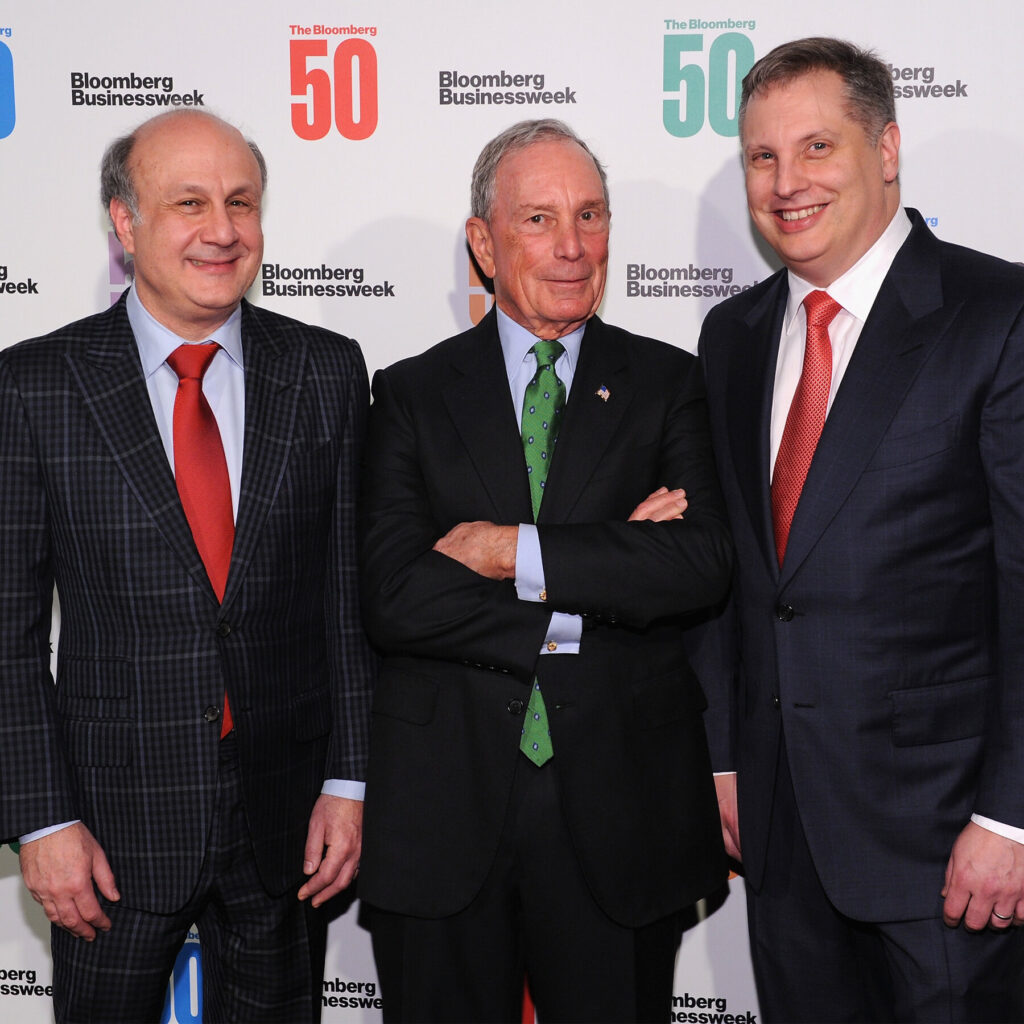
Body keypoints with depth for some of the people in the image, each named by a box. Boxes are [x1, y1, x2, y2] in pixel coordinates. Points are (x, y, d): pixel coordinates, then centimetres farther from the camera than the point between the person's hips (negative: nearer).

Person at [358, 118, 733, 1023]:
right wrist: (603, 580, -12)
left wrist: (517, 553, -16)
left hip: (618, 812, 0)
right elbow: (393, 599, -10)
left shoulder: (667, 385, 4)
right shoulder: (413, 396, 3)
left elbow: (702, 564, -12)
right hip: (444, 812, 0)